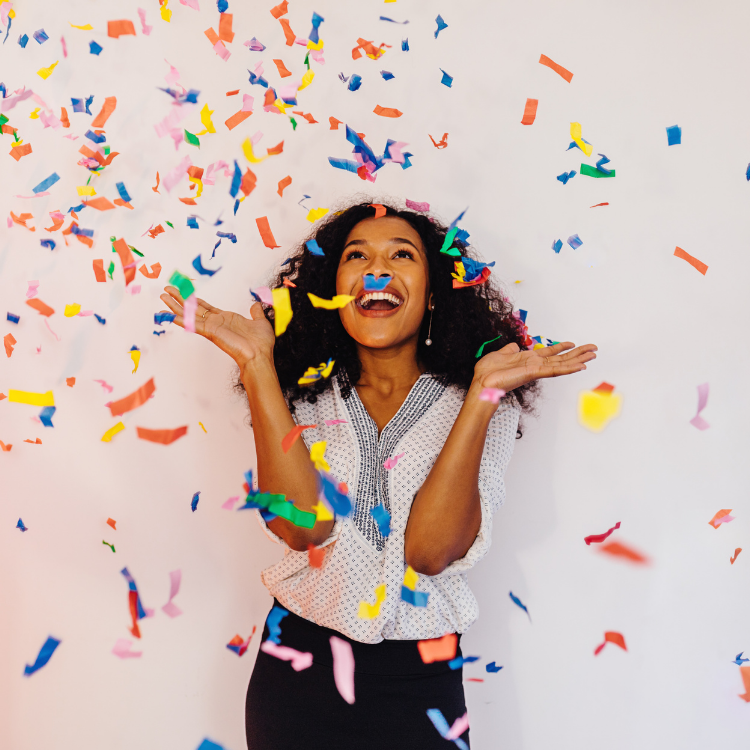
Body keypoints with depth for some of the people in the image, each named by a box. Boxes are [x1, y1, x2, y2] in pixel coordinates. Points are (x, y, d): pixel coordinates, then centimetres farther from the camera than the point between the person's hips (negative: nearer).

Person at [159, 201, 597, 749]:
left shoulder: (481, 407, -6)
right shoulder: (304, 396, -2)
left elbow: (430, 550, -19)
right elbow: (301, 526, -19)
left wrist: (483, 392, -22)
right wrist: (256, 365, -18)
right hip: (297, 670, 1)